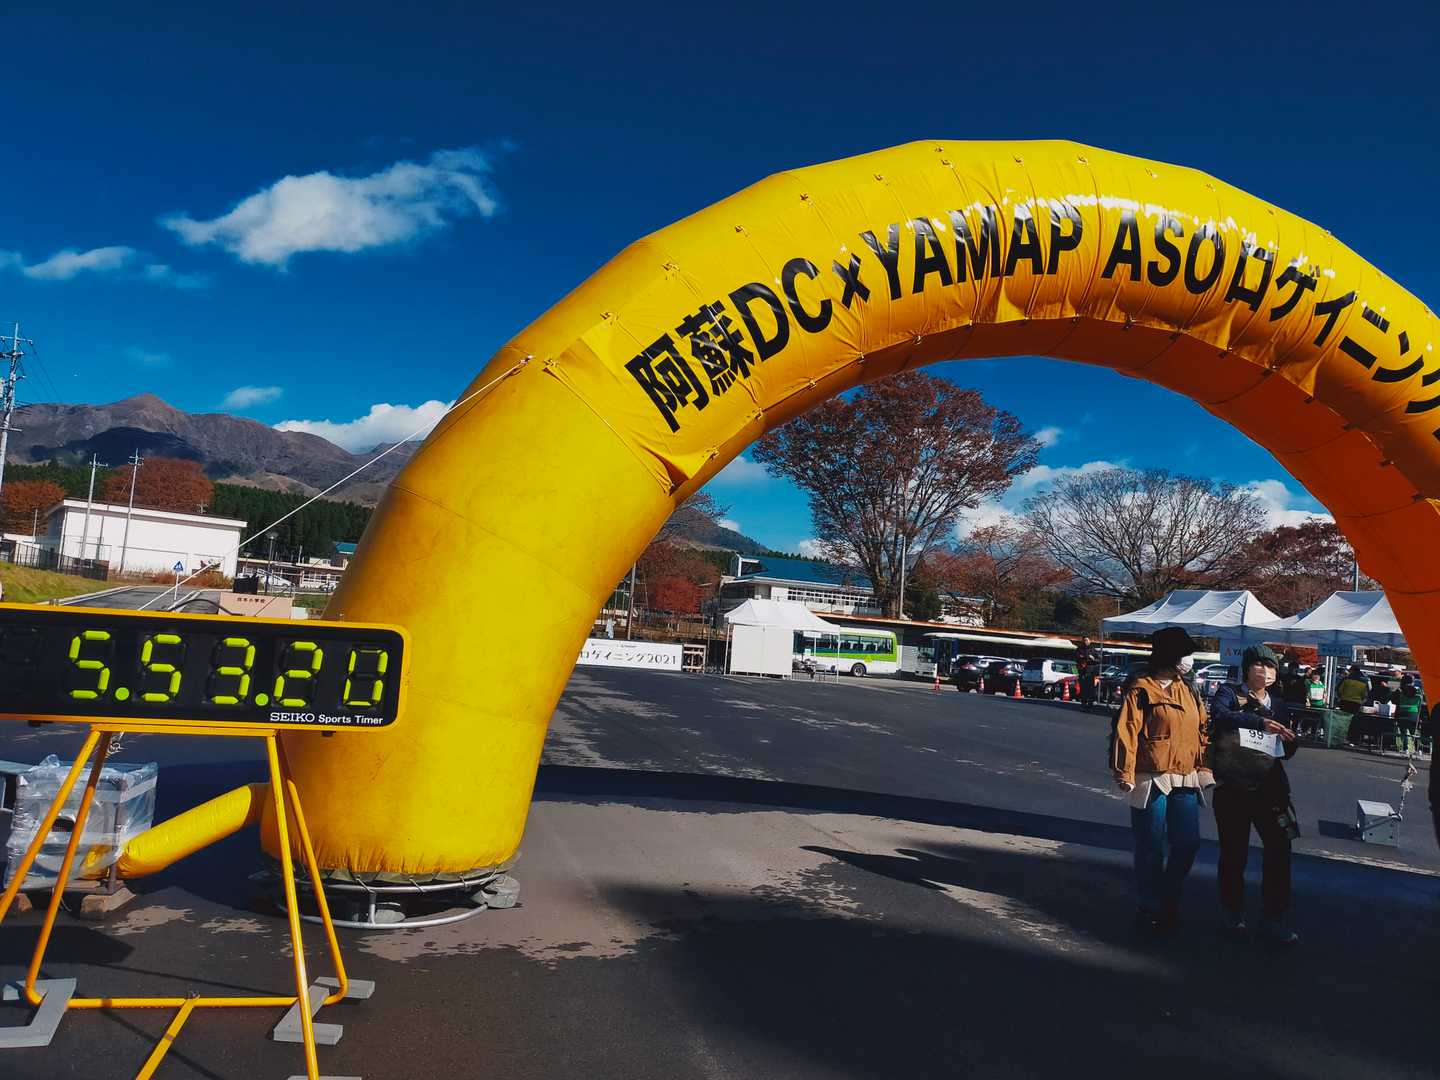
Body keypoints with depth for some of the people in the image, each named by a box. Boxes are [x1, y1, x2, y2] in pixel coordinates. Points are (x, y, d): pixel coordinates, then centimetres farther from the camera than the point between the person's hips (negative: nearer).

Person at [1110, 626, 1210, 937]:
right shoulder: (1142, 690, -9)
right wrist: (1125, 774, -15)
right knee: (1151, 848, 3)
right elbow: (1125, 732, -12)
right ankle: (1149, 908, 18)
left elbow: (1201, 731, 16)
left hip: (1185, 782, 6)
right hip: (1152, 781, -6)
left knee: (1187, 843, 7)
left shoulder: (1188, 691, 12)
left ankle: (1169, 901, 26)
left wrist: (1204, 769, 10)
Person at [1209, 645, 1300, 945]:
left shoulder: (1277, 704, 14)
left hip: (1270, 786, 4)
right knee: (1234, 853, 5)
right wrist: (1260, 722, -38)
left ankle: (1275, 921, 13)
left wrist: (1290, 741, -4)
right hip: (1232, 787, -4)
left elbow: (1286, 752, 19)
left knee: (1279, 850, 0)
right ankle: (1232, 915, 23)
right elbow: (1219, 715, -26)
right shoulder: (1229, 694, -1)